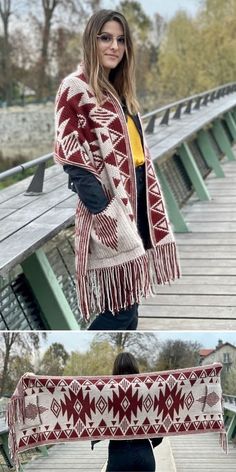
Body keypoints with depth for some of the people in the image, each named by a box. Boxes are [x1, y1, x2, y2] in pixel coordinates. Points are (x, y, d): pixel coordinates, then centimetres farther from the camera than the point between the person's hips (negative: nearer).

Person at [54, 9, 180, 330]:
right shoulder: (75, 88, -8)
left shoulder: (119, 92, 17)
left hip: (136, 198, 8)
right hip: (109, 204, -8)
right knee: (121, 306, -9)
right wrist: (105, 214, -20)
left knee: (130, 299, 11)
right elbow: (73, 160, -14)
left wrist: (146, 202, 10)